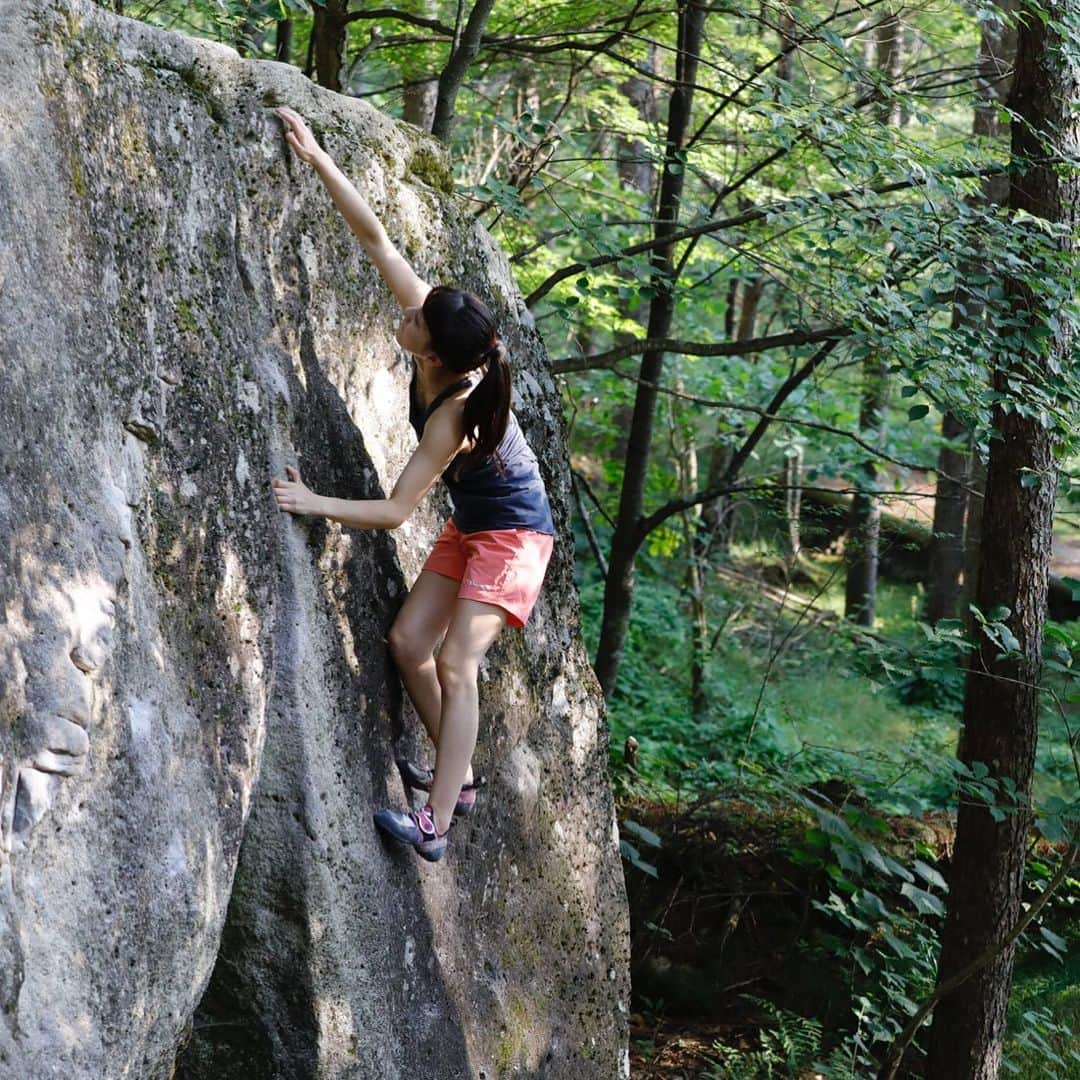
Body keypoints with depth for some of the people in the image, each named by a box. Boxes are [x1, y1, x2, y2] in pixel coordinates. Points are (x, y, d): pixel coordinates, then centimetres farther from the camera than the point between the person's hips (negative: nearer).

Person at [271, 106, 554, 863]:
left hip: (514, 532, -9)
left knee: (455, 663, -20)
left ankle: (435, 824, -25)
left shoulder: (453, 416, -33)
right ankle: (458, 777, 13)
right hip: (471, 525, 9)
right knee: (408, 642, 2)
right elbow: (377, 240, -14)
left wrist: (314, 504, -29)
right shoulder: (435, 329, -16)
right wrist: (319, 161, -15)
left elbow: (395, 511, -29)